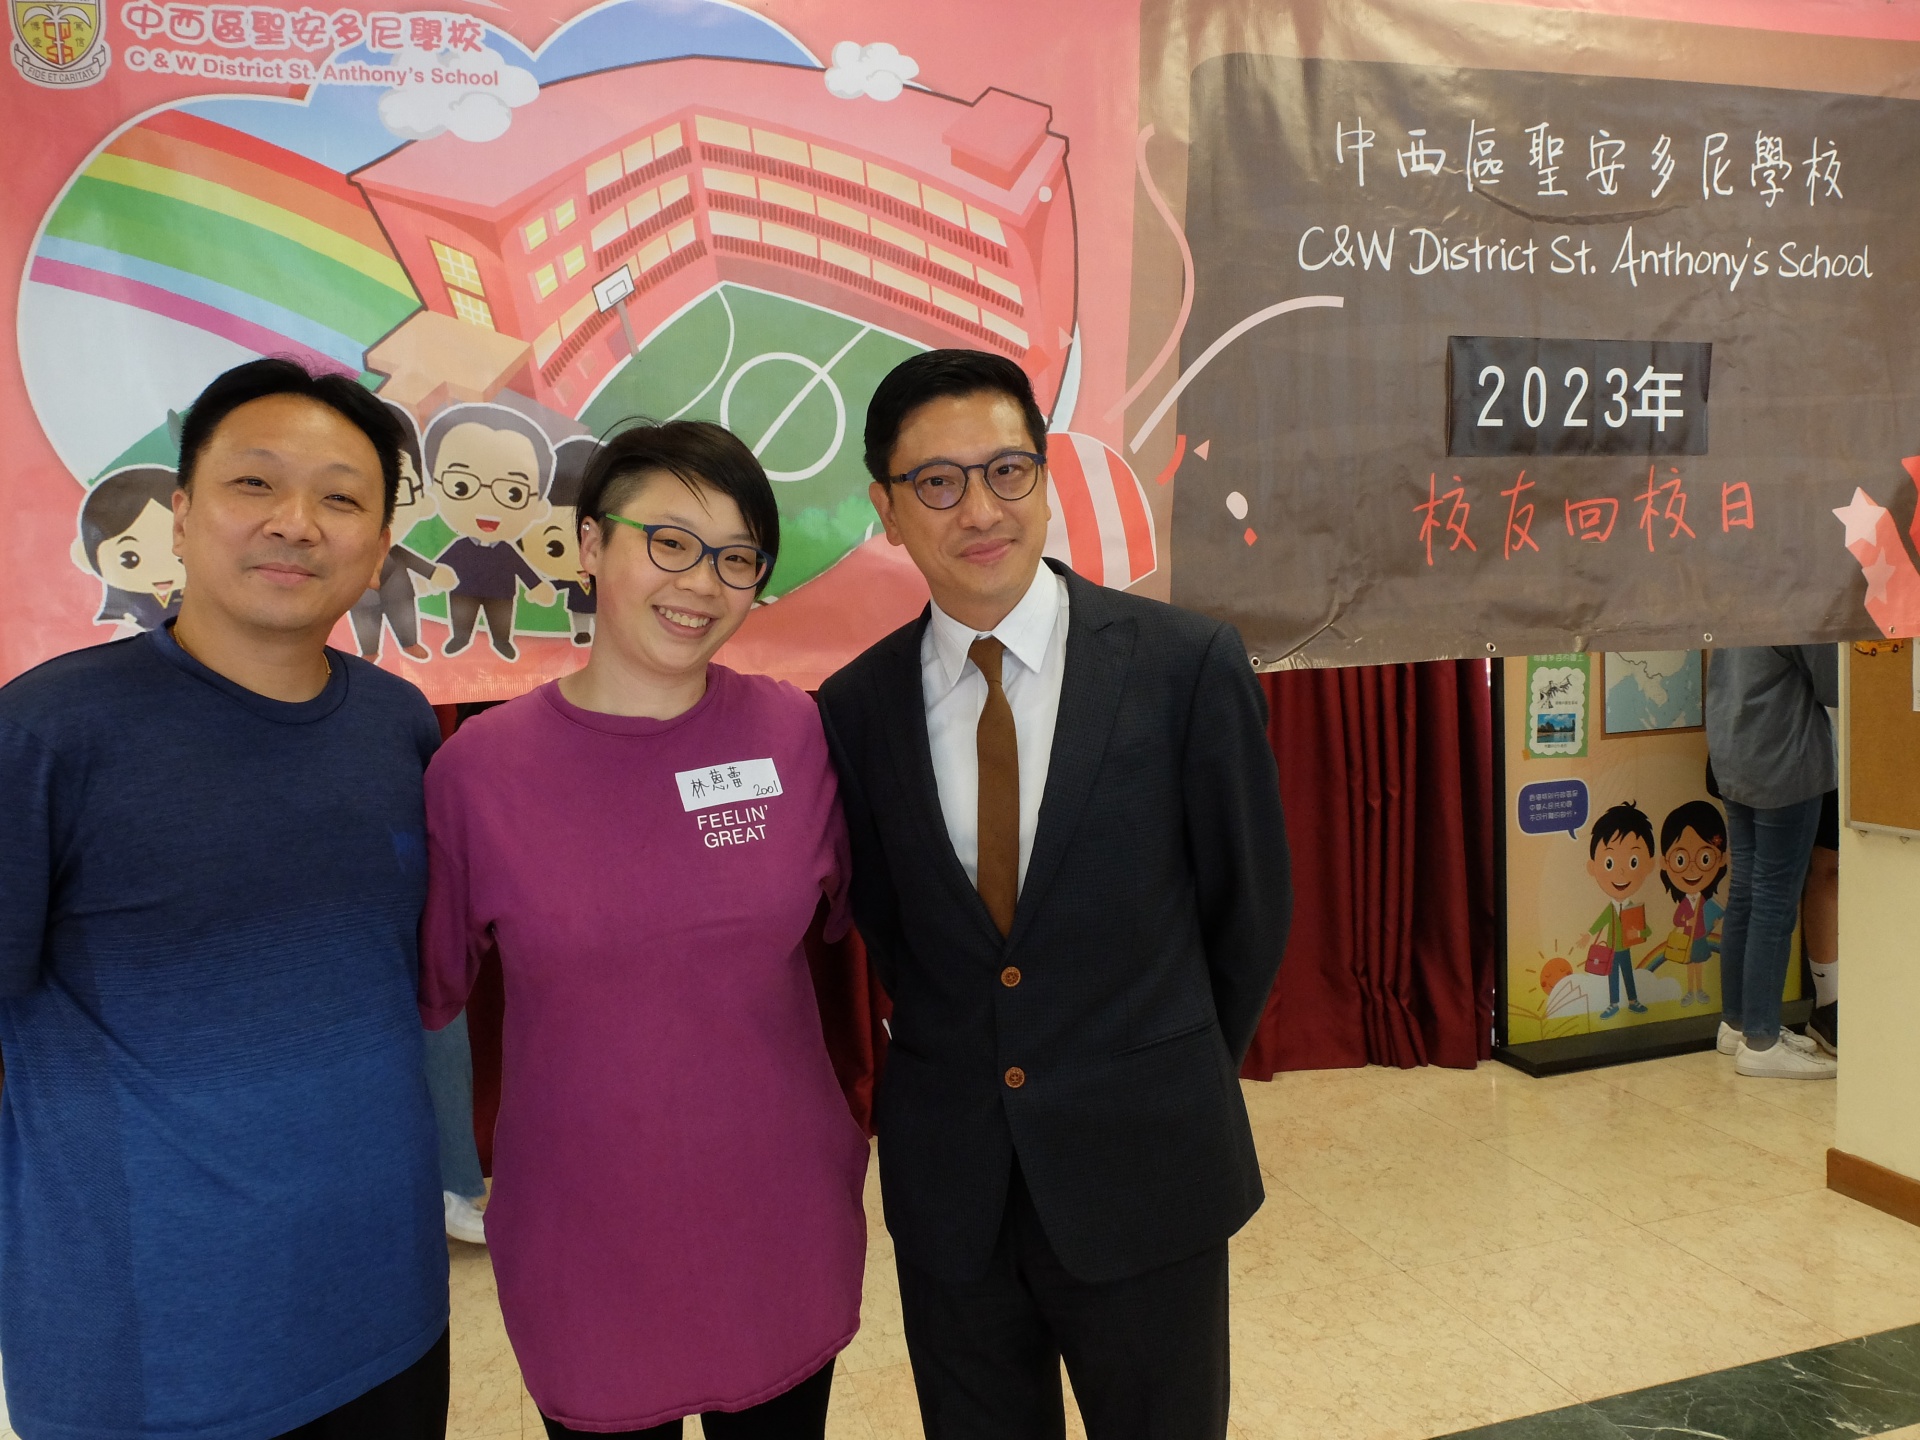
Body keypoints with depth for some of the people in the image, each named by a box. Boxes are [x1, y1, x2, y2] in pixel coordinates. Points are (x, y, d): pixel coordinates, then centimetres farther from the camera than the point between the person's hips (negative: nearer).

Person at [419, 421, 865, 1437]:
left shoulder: (793, 733, -7)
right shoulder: (480, 765, -11)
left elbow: (853, 913, 7)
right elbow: (423, 985, -1)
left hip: (784, 1228, 2)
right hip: (582, 1247, -1)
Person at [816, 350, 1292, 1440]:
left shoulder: (1190, 664, -10)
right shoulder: (857, 707, -3)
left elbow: (1249, 905, 0)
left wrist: (1173, 1091, 9)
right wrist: (960, 1075, 8)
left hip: (1144, 1175, -2)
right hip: (948, 1186, 2)